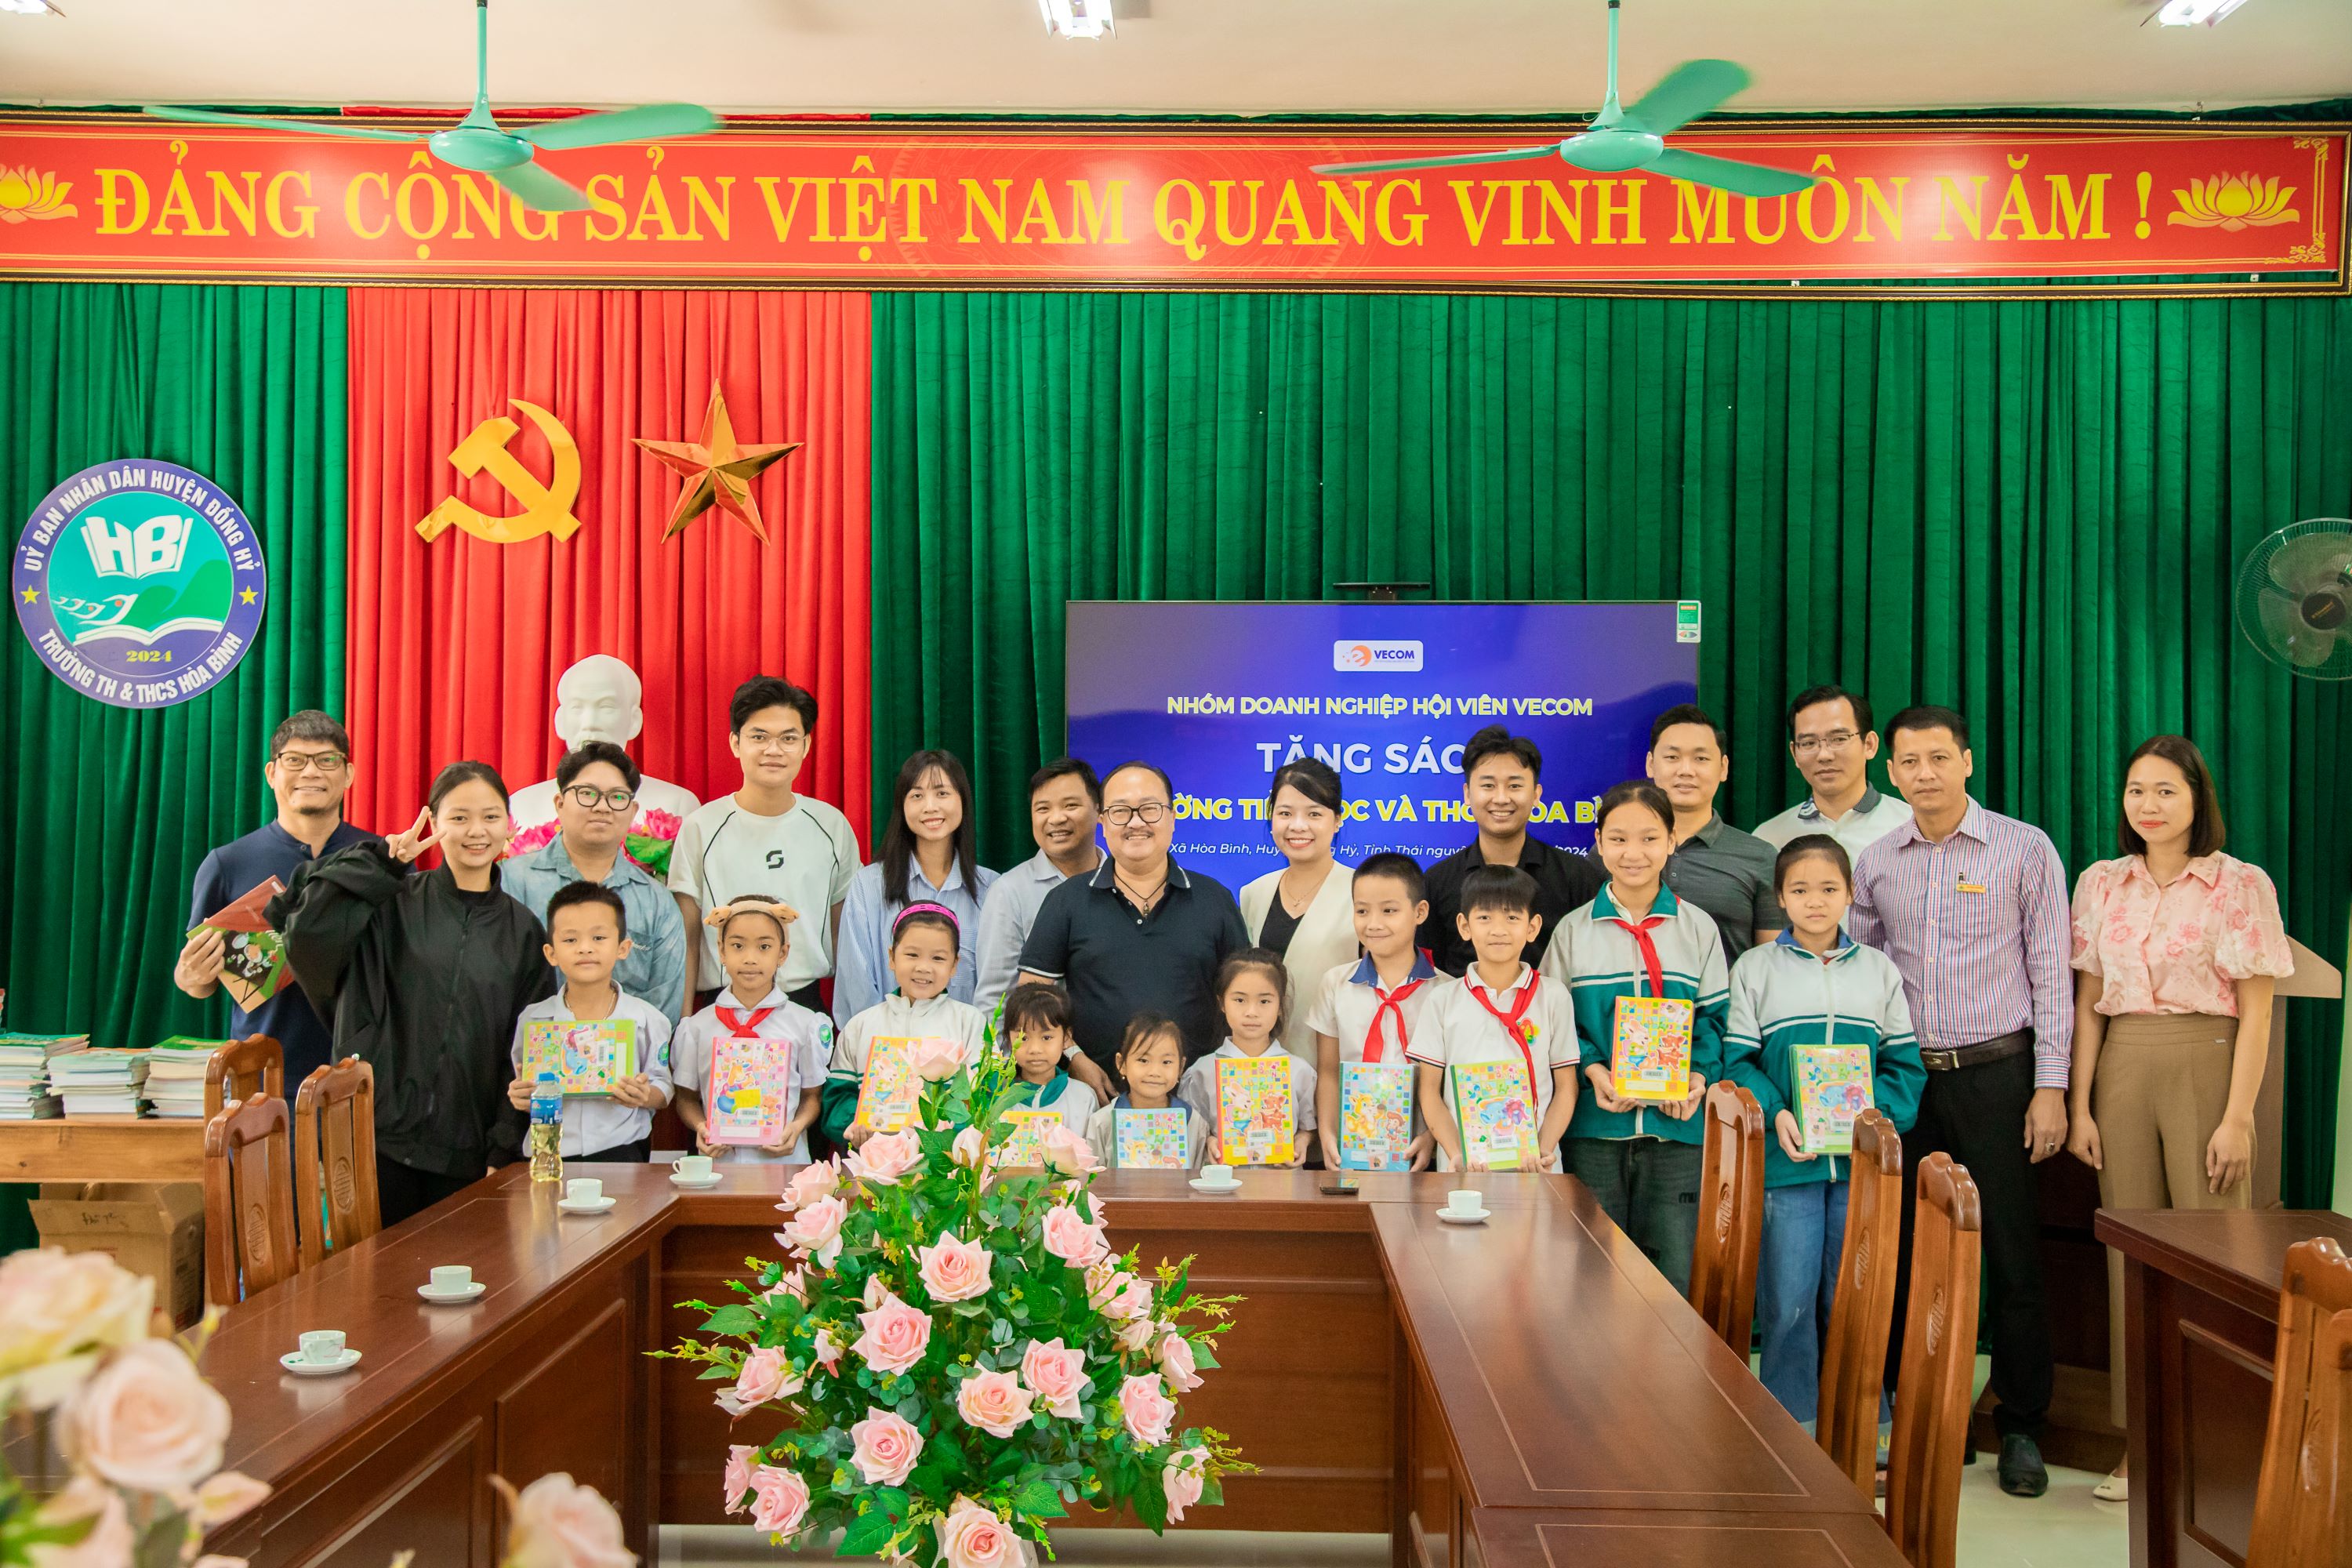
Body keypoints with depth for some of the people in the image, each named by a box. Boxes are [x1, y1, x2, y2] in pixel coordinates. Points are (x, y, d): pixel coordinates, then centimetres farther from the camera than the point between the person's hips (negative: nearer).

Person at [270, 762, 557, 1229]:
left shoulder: (524, 931, 6)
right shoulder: (394, 903, 2)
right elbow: (306, 924, -16)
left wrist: (505, 1150, -1)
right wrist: (381, 859, -9)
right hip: (380, 1141, -1)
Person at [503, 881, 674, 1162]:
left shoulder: (647, 1019, 3)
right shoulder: (533, 1020, 7)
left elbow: (662, 1089, 8)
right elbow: (525, 1097, 17)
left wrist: (645, 1096, -13)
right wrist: (520, 1098, -5)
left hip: (620, 1150, -2)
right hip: (549, 1156, 2)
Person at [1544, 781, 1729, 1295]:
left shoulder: (1698, 928, 6)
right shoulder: (1574, 931, 3)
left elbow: (1715, 1016, 8)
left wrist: (1701, 1075, -10)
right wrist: (1592, 1070, -13)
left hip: (1677, 1124, 1)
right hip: (1595, 1124, 0)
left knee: (1672, 1273, 3)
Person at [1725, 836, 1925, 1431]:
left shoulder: (1879, 970, 10)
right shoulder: (1755, 968, 4)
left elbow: (1904, 1062, 8)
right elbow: (1739, 1059, 0)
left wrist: (1876, 1113, -9)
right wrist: (1775, 1113, -15)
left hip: (1862, 1158, 2)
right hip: (1787, 1158, -2)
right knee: (1789, 1299, -1)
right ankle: (1789, 1422, 13)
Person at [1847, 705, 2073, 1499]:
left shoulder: (2025, 849, -1)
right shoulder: (1874, 862, 8)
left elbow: (2051, 973, -2)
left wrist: (2051, 1086, -6)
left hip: (1996, 1075, -3)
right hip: (1902, 1077, 3)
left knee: (2011, 1254, 1)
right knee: (1903, 1249, 8)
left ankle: (2021, 1428, 15)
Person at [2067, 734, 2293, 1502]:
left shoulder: (2241, 885, -1)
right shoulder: (2100, 884, 9)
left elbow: (2255, 1014, -3)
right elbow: (2088, 1005, 10)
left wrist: (2238, 1117, -10)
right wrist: (2079, 1106, 4)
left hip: (2205, 1067, -3)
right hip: (2122, 1071, 3)